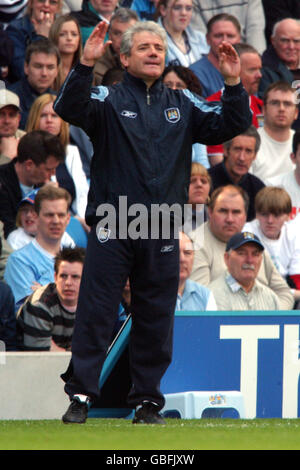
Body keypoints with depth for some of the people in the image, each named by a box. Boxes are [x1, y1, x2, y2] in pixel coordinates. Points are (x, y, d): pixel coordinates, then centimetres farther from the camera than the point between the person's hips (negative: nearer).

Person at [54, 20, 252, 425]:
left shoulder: (182, 104, 12)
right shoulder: (108, 100, 0)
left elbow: (228, 126, 8)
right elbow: (70, 109, -18)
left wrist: (234, 85, -8)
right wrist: (86, 65, -32)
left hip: (162, 232, 3)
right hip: (112, 228, -3)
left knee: (155, 320, 8)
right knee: (95, 313, -5)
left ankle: (147, 400, 16)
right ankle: (80, 395, -1)